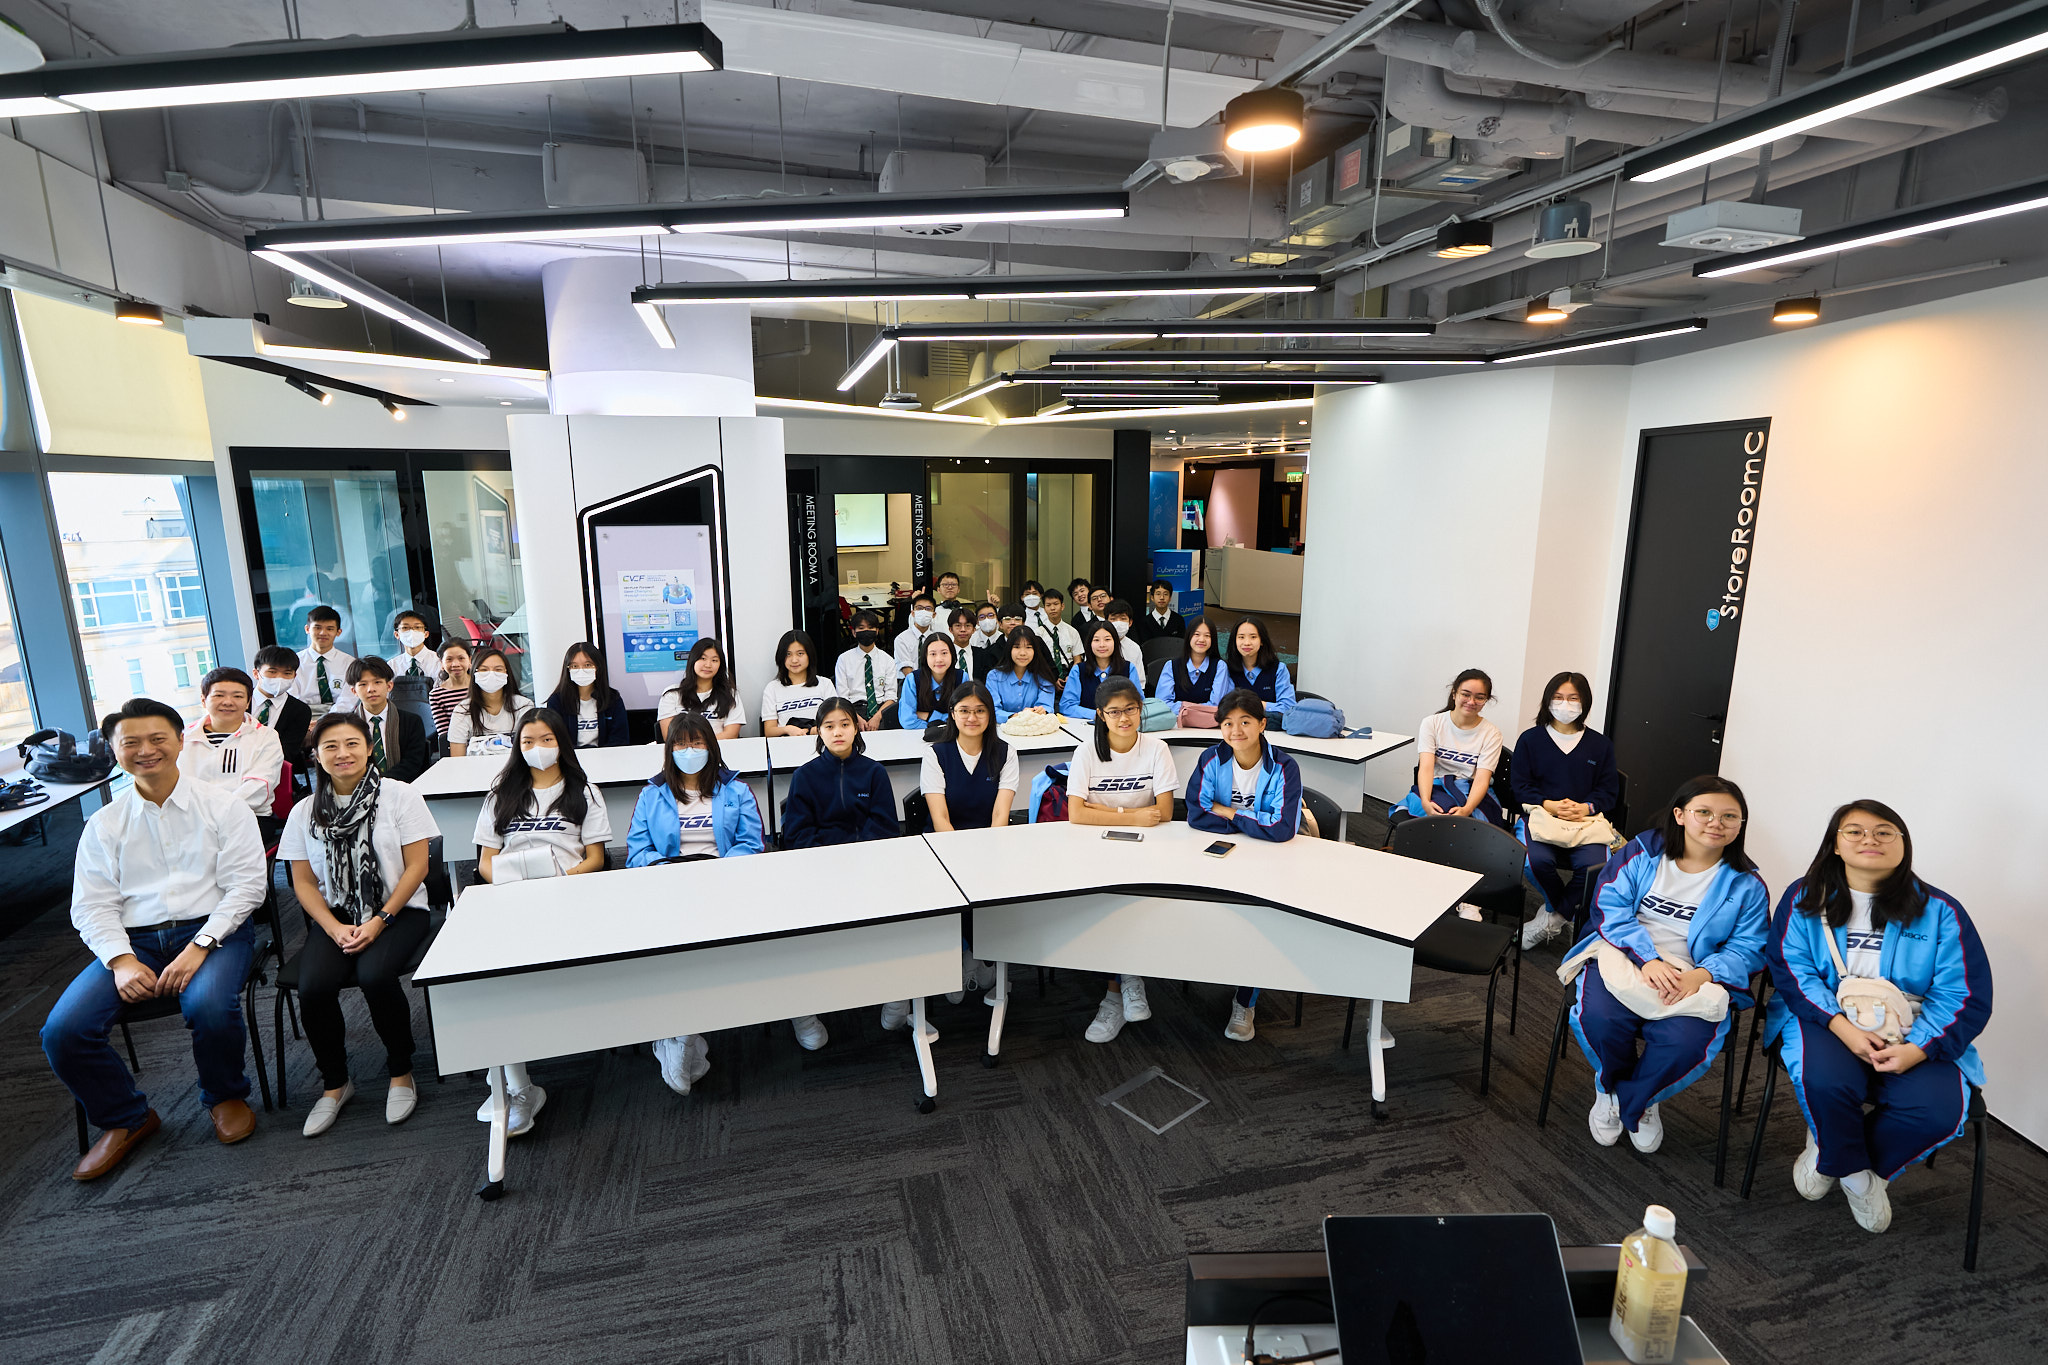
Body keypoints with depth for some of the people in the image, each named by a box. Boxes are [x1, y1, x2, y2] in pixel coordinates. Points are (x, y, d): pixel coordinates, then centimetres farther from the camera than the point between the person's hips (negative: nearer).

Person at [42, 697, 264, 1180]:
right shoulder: (104, 824, 12)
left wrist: (199, 947, -16)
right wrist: (121, 960, -12)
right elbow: (92, 906, 6)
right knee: (63, 1030, -17)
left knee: (209, 1005, -32)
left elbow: (245, 885, -4)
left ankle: (226, 1096, 2)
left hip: (214, 929, -4)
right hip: (134, 940, 4)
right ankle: (126, 1118, 11)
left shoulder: (223, 806, 2)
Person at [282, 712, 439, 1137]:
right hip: (333, 916, 3)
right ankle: (335, 1083, 3)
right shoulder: (305, 812, 6)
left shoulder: (399, 796, -4)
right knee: (313, 985, -24)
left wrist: (379, 922, -14)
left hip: (398, 910, -3)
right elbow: (303, 882, 7)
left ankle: (401, 1073, -5)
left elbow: (416, 867, -6)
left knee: (374, 974, -30)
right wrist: (334, 928, -10)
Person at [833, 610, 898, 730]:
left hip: (882, 708, 2)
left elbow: (891, 696, 5)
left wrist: (877, 717, -14)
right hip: (855, 709, -2)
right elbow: (842, 697, 3)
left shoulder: (886, 659, 13)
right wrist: (857, 718, -15)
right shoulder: (844, 659, 10)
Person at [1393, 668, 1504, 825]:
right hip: (1436, 787, 0)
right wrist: (1425, 801, -32)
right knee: (1444, 807, -35)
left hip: (1474, 794, 0)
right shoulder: (1432, 723, 2)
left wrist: (1466, 809, -32)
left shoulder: (1491, 733, 1)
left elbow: (1482, 779, -11)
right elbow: (1426, 766, -12)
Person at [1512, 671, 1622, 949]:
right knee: (1537, 860, -31)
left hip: (1585, 819, 1)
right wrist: (1549, 805, -14)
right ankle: (1566, 912, 2)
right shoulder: (1530, 739, 9)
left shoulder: (1600, 745, 14)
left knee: (1594, 865, -30)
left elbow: (1608, 791, 10)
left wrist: (1586, 807, -12)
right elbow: (1519, 785, 4)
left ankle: (1553, 917, -6)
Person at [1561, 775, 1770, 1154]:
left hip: (1697, 976, 1)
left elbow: (1748, 949, 1)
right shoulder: (1642, 853, 2)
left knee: (1688, 1041, -30)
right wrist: (1647, 959, -19)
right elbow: (1612, 909, -4)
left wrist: (1702, 975, -19)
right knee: (1600, 1016, -31)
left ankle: (1628, 1099, 4)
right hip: (1625, 957, -1)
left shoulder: (1746, 884, 6)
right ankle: (1610, 1085, 7)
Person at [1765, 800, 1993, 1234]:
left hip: (1913, 1035, 2)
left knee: (1937, 1110, -27)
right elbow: (1790, 969, -4)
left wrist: (1917, 1049, -17)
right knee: (1826, 1082, -32)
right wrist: (1842, 1026, -19)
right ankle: (1855, 1172, 4)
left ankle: (1832, 1156, 4)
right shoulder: (1805, 898, 3)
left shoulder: (1939, 911, 4)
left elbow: (1965, 995, -1)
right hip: (1827, 1019, -1)